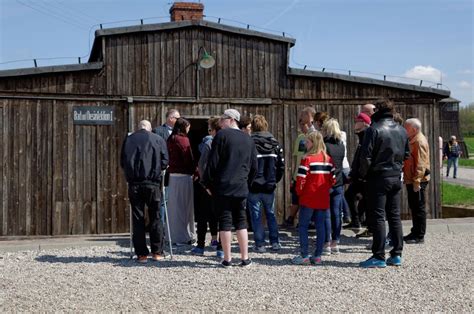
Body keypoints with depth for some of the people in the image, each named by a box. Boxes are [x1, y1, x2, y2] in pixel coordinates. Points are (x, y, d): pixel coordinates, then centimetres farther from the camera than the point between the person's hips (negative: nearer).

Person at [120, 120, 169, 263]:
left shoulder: (128, 139, 9)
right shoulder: (158, 139, 5)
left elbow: (122, 162, 12)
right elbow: (165, 162, 3)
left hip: (134, 184, 1)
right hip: (152, 183, -1)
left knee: (138, 219, 5)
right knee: (156, 217, 7)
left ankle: (141, 254, 5)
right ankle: (157, 252, 9)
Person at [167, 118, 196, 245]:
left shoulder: (170, 140, 11)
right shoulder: (183, 139, -10)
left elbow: (168, 157, 11)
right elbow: (189, 158, -11)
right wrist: (194, 171, 0)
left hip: (172, 175, 7)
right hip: (184, 176, -7)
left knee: (174, 206, 11)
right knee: (185, 206, 0)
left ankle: (174, 235, 16)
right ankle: (184, 236, 3)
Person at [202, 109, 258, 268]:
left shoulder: (222, 135, -4)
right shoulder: (248, 139, 12)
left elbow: (213, 162, -8)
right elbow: (254, 167, 13)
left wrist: (208, 183, -1)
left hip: (222, 186, -4)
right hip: (241, 188, 4)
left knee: (225, 221, 1)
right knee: (241, 221, 11)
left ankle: (227, 258, 3)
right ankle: (245, 258, 10)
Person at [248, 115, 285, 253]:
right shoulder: (275, 143, 3)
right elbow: (281, 165, 3)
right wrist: (275, 180, 13)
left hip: (253, 186, -4)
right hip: (269, 186, 4)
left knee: (256, 216, 5)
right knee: (271, 214, 17)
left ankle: (259, 244, 7)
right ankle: (275, 242, 18)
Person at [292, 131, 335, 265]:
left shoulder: (307, 159, -12)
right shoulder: (328, 159, 5)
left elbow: (301, 178, -15)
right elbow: (332, 179, 8)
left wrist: (299, 192, 0)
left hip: (308, 199, -5)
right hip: (323, 199, 5)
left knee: (303, 226, 3)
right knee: (321, 226, 9)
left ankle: (304, 256, 0)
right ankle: (317, 256, 11)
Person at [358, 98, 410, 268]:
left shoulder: (374, 130, -13)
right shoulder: (401, 130, 8)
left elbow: (365, 156, -15)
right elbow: (406, 154, 17)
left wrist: (363, 174, -2)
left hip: (378, 178, -6)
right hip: (396, 178, 6)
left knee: (378, 217, -2)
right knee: (394, 216, 12)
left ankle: (379, 257, 0)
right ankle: (396, 255, 16)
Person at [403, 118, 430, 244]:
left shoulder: (420, 142, -16)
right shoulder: (413, 140, 15)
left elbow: (420, 164, -22)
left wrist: (416, 182, -24)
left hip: (417, 181, -10)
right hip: (411, 180, 10)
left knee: (418, 208, -3)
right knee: (413, 207, 15)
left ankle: (419, 236, 3)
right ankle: (415, 232, 25)